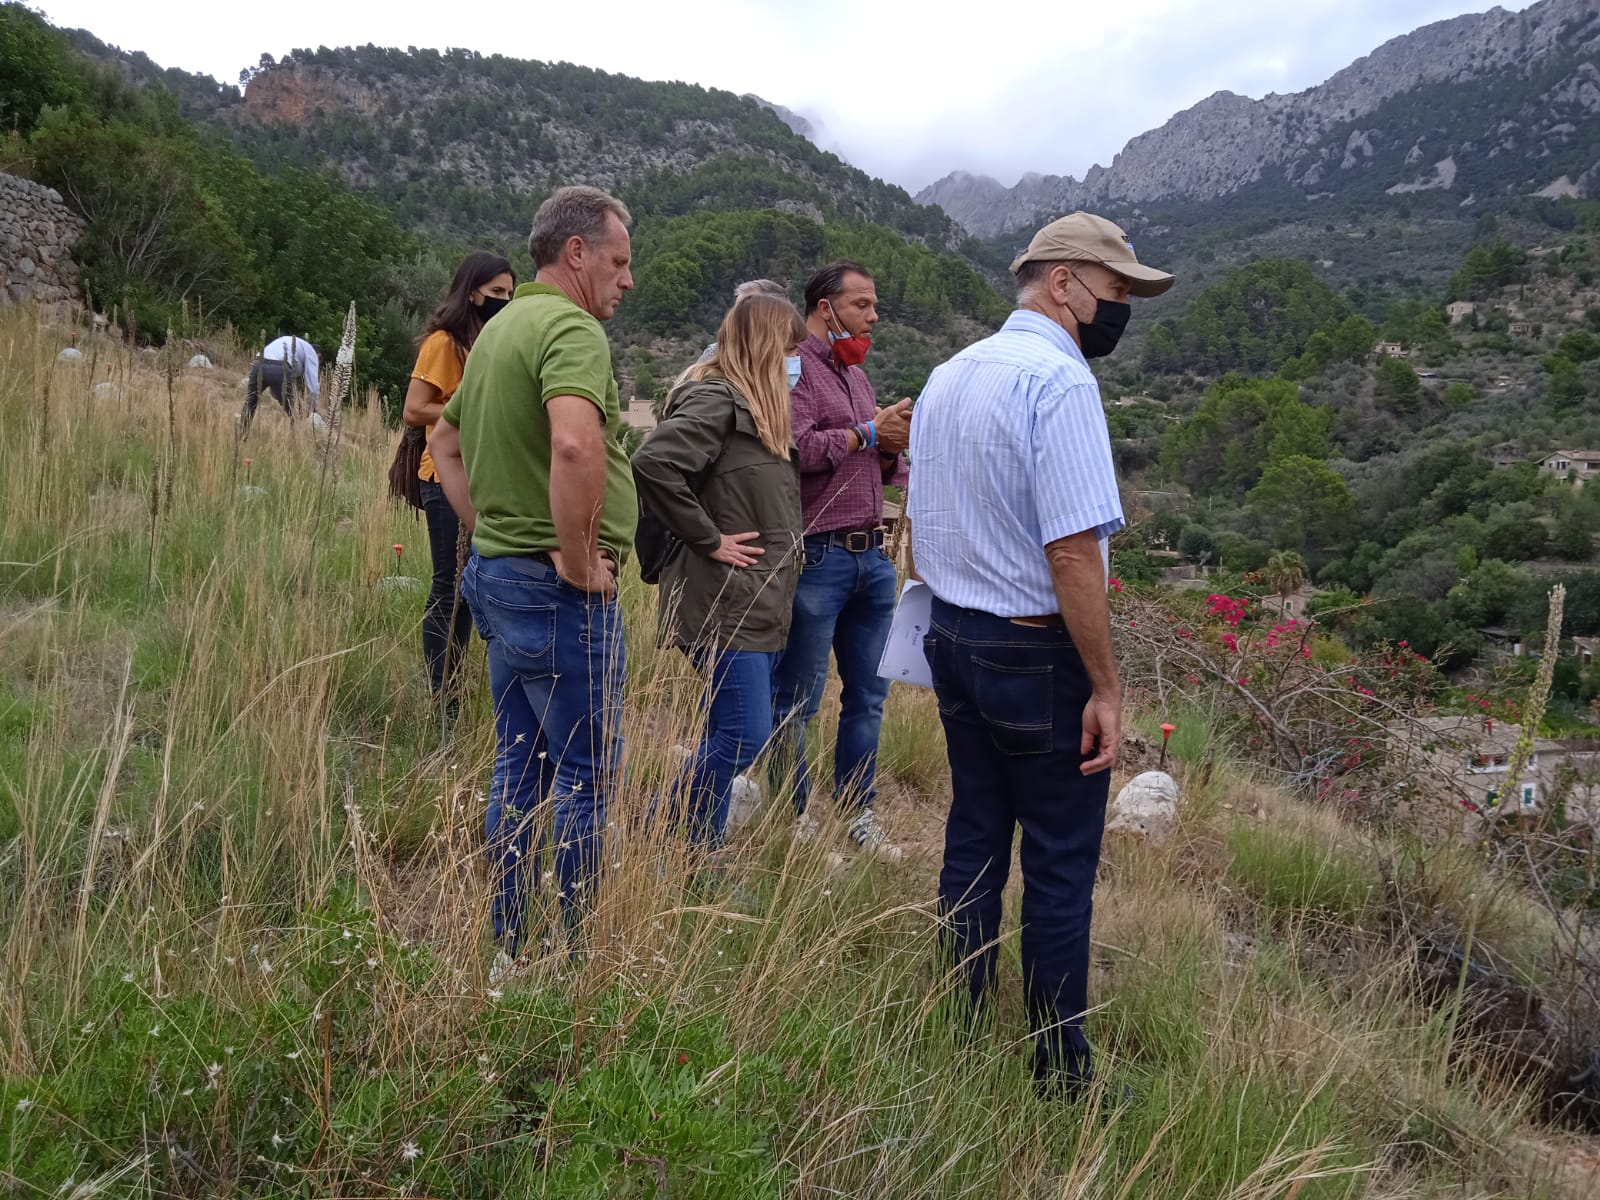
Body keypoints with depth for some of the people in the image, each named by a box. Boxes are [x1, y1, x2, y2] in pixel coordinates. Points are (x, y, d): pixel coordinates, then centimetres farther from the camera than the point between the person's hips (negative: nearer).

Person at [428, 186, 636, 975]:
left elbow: (445, 443, 26)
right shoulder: (571, 328, -16)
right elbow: (574, 445, -35)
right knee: (584, 779, 2)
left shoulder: (500, 329, 15)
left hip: (496, 574, 10)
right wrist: (578, 557, -23)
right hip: (561, 588, -10)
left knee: (518, 772, 16)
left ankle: (508, 953, 28)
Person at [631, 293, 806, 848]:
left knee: (728, 737, 13)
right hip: (726, 601, -10)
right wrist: (707, 538, -19)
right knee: (744, 737, -8)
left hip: (763, 603, 10)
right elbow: (652, 463, -26)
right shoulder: (715, 398, -13)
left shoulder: (756, 405, 18)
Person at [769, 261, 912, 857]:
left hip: (872, 556, 8)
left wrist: (894, 448, 3)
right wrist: (868, 433, -13)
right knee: (797, 701, 2)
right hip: (818, 557, -8)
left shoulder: (855, 372, 20)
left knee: (867, 695, 13)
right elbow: (796, 448, -24)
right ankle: (793, 821, 15)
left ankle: (858, 813, 25)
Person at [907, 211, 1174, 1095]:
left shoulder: (946, 377, 12)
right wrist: (1105, 688, -18)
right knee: (1060, 866, 4)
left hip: (952, 640, 8)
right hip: (1037, 655, -8)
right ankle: (1059, 1070, 18)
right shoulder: (1059, 378, -16)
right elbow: (1072, 550, -23)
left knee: (972, 846, 17)